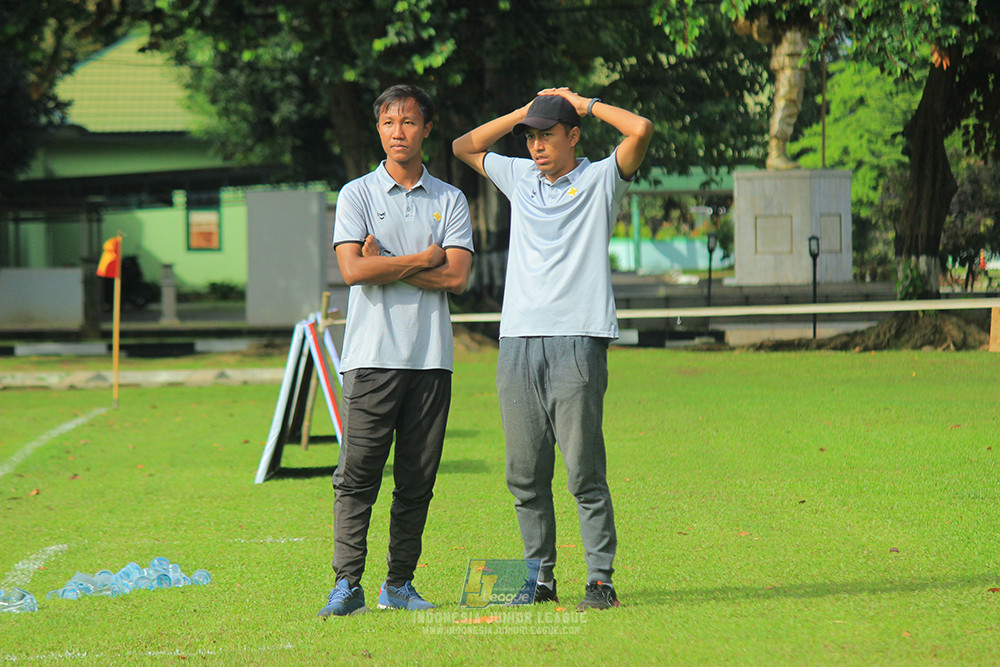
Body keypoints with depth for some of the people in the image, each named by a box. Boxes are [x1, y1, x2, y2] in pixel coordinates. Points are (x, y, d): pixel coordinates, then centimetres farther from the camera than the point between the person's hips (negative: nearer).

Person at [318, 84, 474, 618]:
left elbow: (457, 276, -3)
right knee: (358, 473, -9)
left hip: (431, 357, 2)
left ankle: (400, 584, 11)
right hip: (372, 354, -2)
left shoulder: (450, 201, 11)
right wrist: (424, 259, -4)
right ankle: (348, 584, -10)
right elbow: (353, 270, -8)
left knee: (418, 479, 4)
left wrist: (386, 265, -6)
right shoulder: (357, 195, 6)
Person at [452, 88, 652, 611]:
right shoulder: (520, 178, 19)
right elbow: (464, 147, 27)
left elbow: (640, 130, -11)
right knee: (525, 474, 4)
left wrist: (586, 103, 3)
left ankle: (600, 579, -4)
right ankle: (540, 578, 11)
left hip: (577, 342, -5)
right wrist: (525, 111, 19)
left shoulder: (600, 180, 4)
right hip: (517, 343, 5)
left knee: (585, 473, -8)